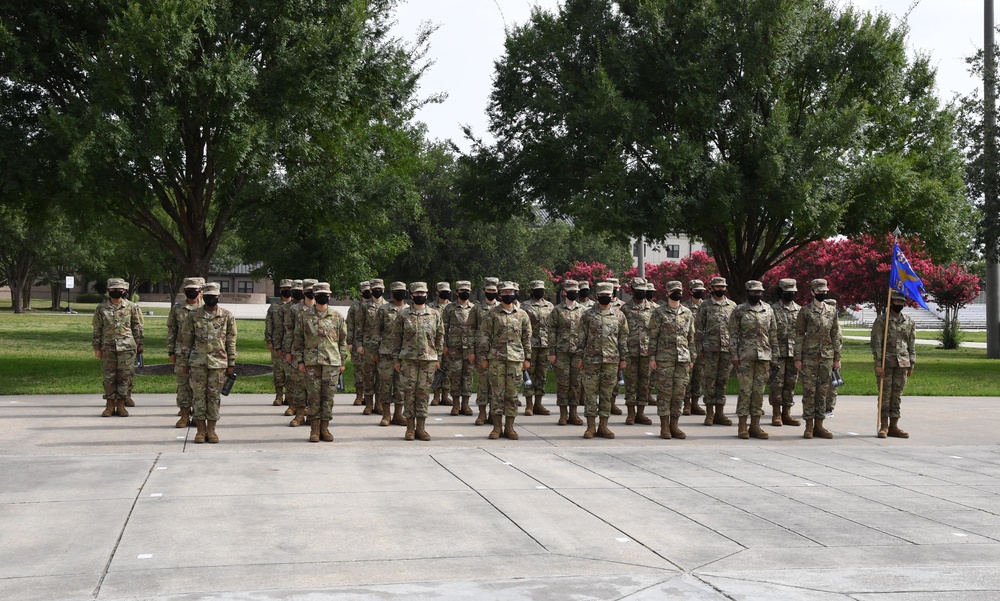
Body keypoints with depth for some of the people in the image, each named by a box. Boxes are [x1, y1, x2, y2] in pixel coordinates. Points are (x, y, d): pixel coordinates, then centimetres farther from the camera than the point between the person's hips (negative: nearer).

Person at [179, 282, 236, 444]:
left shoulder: (227, 316, 3)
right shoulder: (194, 316, 4)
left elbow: (231, 341, 5)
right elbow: (186, 340, 8)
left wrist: (231, 364, 1)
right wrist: (185, 362, 4)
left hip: (218, 362, 0)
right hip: (198, 362, 0)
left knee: (214, 396, 3)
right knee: (199, 395, 2)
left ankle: (211, 430, 10)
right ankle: (200, 430, 8)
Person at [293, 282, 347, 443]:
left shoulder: (337, 316, 7)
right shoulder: (304, 316, 5)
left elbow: (343, 340, 10)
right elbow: (297, 340, 6)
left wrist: (343, 362, 6)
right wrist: (299, 360, -1)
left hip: (332, 362, 1)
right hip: (311, 362, -1)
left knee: (328, 396, 2)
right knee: (314, 396, 0)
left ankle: (325, 428, 10)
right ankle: (314, 429, 7)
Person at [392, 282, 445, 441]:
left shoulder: (435, 314, 7)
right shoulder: (403, 315, 3)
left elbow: (440, 337, 10)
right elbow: (396, 337, 5)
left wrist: (438, 358, 5)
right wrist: (396, 359, 1)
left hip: (428, 359, 1)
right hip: (408, 359, -1)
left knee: (423, 392, 3)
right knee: (409, 392, 0)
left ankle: (421, 428, 9)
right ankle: (410, 428, 7)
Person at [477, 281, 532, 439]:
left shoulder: (522, 315, 8)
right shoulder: (492, 314, 3)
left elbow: (527, 338, 12)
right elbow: (484, 336, 2)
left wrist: (527, 358, 8)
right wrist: (483, 357, -3)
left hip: (516, 358, 1)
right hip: (496, 358, -1)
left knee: (512, 393, 3)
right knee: (497, 392, 0)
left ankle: (509, 427, 10)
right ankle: (497, 427, 6)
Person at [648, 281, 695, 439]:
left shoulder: (688, 313, 11)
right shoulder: (659, 312, -1)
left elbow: (691, 337, 15)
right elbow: (653, 336, -2)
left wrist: (692, 358, 11)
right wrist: (652, 358, -7)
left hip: (683, 358, 4)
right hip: (664, 358, -4)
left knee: (680, 393, 4)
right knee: (664, 392, -1)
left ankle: (674, 425, 12)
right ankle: (664, 426, 4)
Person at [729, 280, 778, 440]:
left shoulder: (768, 310, 9)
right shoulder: (739, 311, -1)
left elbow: (773, 333, 14)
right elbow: (733, 335, -2)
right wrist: (734, 356, -8)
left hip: (764, 356, 4)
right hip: (745, 356, -4)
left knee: (759, 391, 5)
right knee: (745, 390, -4)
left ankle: (755, 425, 11)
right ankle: (742, 426, 2)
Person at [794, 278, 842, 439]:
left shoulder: (832, 311, 10)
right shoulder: (805, 311, -1)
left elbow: (836, 335, 12)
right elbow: (799, 335, -2)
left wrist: (837, 358, 8)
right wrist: (798, 358, -7)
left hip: (827, 357, 3)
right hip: (809, 357, -3)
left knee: (823, 392, 6)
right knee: (809, 391, -2)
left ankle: (819, 425, 12)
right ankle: (809, 426, 4)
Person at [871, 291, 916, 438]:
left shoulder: (909, 321, 11)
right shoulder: (881, 320, -3)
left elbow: (911, 344, 15)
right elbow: (876, 343, -7)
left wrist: (911, 365, 10)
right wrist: (878, 364, -13)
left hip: (902, 364, 4)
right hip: (886, 364, -4)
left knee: (897, 395, 6)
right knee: (885, 394, -2)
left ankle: (893, 426, 11)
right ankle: (884, 426, 4)